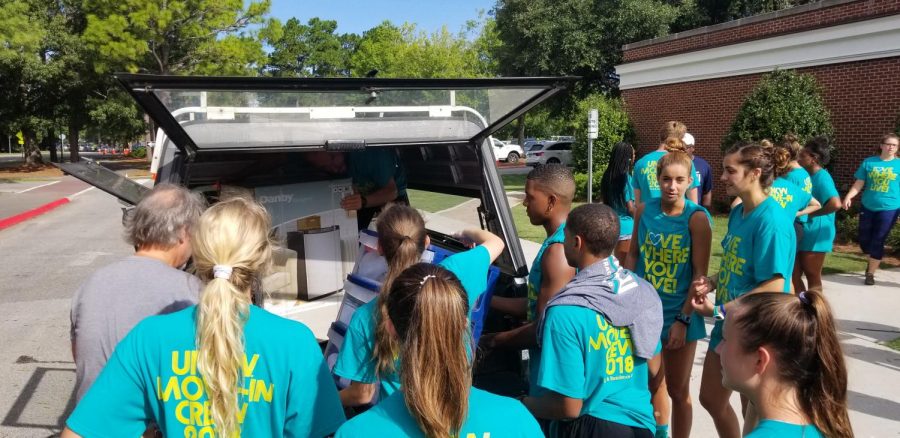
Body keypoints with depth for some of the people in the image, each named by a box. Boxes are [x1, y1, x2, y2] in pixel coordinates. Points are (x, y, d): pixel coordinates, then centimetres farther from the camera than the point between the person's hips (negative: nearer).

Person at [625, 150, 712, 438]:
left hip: (679, 314, -4)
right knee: (652, 383, 20)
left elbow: (700, 273, -14)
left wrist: (683, 319, -16)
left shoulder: (697, 217, -14)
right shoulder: (644, 211, -3)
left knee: (678, 389, 11)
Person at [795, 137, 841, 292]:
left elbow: (836, 203, -32)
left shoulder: (822, 177, -17)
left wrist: (812, 214, -20)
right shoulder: (809, 176, 10)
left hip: (815, 236, -9)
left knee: (813, 280, 4)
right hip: (802, 234, 9)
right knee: (793, 276, 14)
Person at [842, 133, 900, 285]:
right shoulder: (868, 162, 1)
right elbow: (859, 184, 0)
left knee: (877, 242, 0)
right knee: (864, 239, 10)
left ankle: (870, 273, 13)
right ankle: (872, 262, 39)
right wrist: (848, 197, -14)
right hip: (867, 207, 2)